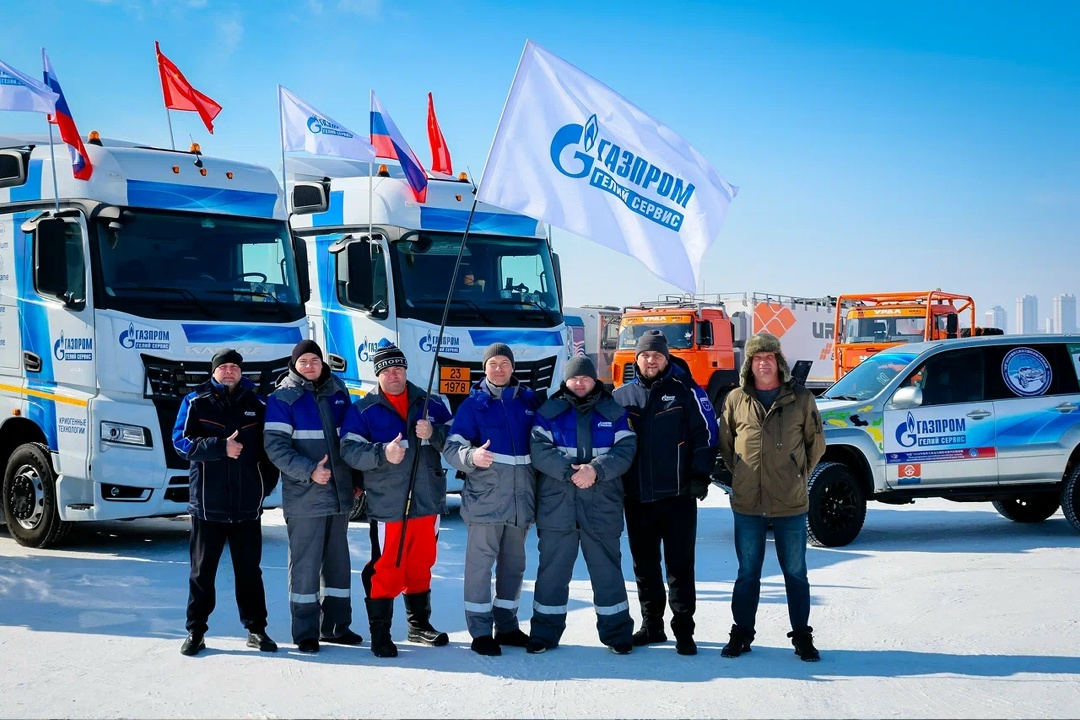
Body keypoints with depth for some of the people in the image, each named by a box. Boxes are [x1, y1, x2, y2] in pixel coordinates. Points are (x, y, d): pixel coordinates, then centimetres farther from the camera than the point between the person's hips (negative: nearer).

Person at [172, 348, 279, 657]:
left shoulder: (257, 405, 9)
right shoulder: (195, 402, 3)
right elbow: (181, 441, -7)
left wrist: (267, 482, 2)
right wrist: (220, 446, -18)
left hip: (248, 505, 2)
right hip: (207, 504, -1)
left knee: (249, 570, 9)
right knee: (202, 570, 6)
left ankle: (256, 628, 17)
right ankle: (195, 631, 14)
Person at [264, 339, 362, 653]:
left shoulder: (338, 393, 10)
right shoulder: (282, 398, -4)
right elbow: (275, 446, -12)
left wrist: (357, 480, 15)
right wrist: (309, 471, -20)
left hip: (340, 494, 5)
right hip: (304, 497, -5)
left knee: (338, 560, 12)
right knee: (305, 563, -2)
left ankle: (335, 625, 22)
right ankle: (305, 632, 6)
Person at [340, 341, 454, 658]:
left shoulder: (428, 403, 8)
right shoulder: (363, 409, 0)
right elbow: (349, 450, -9)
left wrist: (433, 434, -11)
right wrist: (383, 454, -25)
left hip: (428, 500, 4)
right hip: (388, 505, -4)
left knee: (421, 566, 16)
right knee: (386, 569, -5)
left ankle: (420, 624, 31)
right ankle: (380, 634, 5)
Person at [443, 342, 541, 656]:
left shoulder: (529, 400, 10)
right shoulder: (473, 404, 1)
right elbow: (452, 447, -7)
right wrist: (472, 456, -27)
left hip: (521, 498, 4)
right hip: (484, 497, -4)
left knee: (514, 563, 12)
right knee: (480, 561, -6)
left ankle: (507, 626, 23)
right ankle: (480, 631, -1)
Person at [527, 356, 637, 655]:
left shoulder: (614, 412, 9)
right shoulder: (548, 412, 7)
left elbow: (625, 450, -2)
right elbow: (539, 450, -6)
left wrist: (596, 469, -18)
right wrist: (570, 471, -19)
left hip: (602, 507, 0)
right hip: (556, 506, 0)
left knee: (607, 570, 6)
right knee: (552, 570, 5)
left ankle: (617, 631, 17)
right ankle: (545, 631, 15)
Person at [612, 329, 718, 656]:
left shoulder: (684, 391, -1)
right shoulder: (621, 396, 10)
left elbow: (706, 432, -3)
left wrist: (700, 475, -10)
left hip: (678, 496, -4)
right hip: (636, 498, 4)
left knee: (680, 564, -1)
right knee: (644, 565, 12)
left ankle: (683, 629, 6)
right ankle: (651, 625, 23)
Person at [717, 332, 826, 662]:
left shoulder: (801, 399, 0)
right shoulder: (736, 399, 2)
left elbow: (816, 443, 11)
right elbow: (725, 444, 13)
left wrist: (798, 475, 9)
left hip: (790, 505, -1)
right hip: (747, 505, 1)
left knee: (795, 573, 8)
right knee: (747, 573, 10)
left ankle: (802, 636, 18)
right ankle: (741, 634, 20)